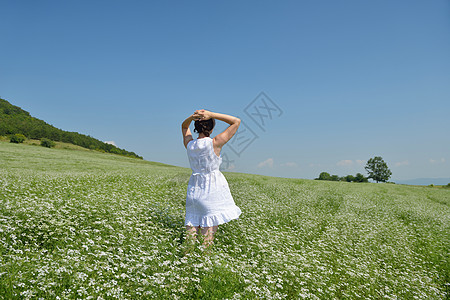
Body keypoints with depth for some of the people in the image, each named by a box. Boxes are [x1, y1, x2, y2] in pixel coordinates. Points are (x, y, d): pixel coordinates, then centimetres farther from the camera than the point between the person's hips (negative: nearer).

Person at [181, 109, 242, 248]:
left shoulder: (189, 144, 0)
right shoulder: (215, 143, -13)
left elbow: (184, 126, 24)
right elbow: (236, 121, -5)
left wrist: (191, 117, 1)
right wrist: (211, 115, -11)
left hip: (194, 188, 5)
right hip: (214, 188, -5)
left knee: (192, 222, 8)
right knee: (210, 225, -3)